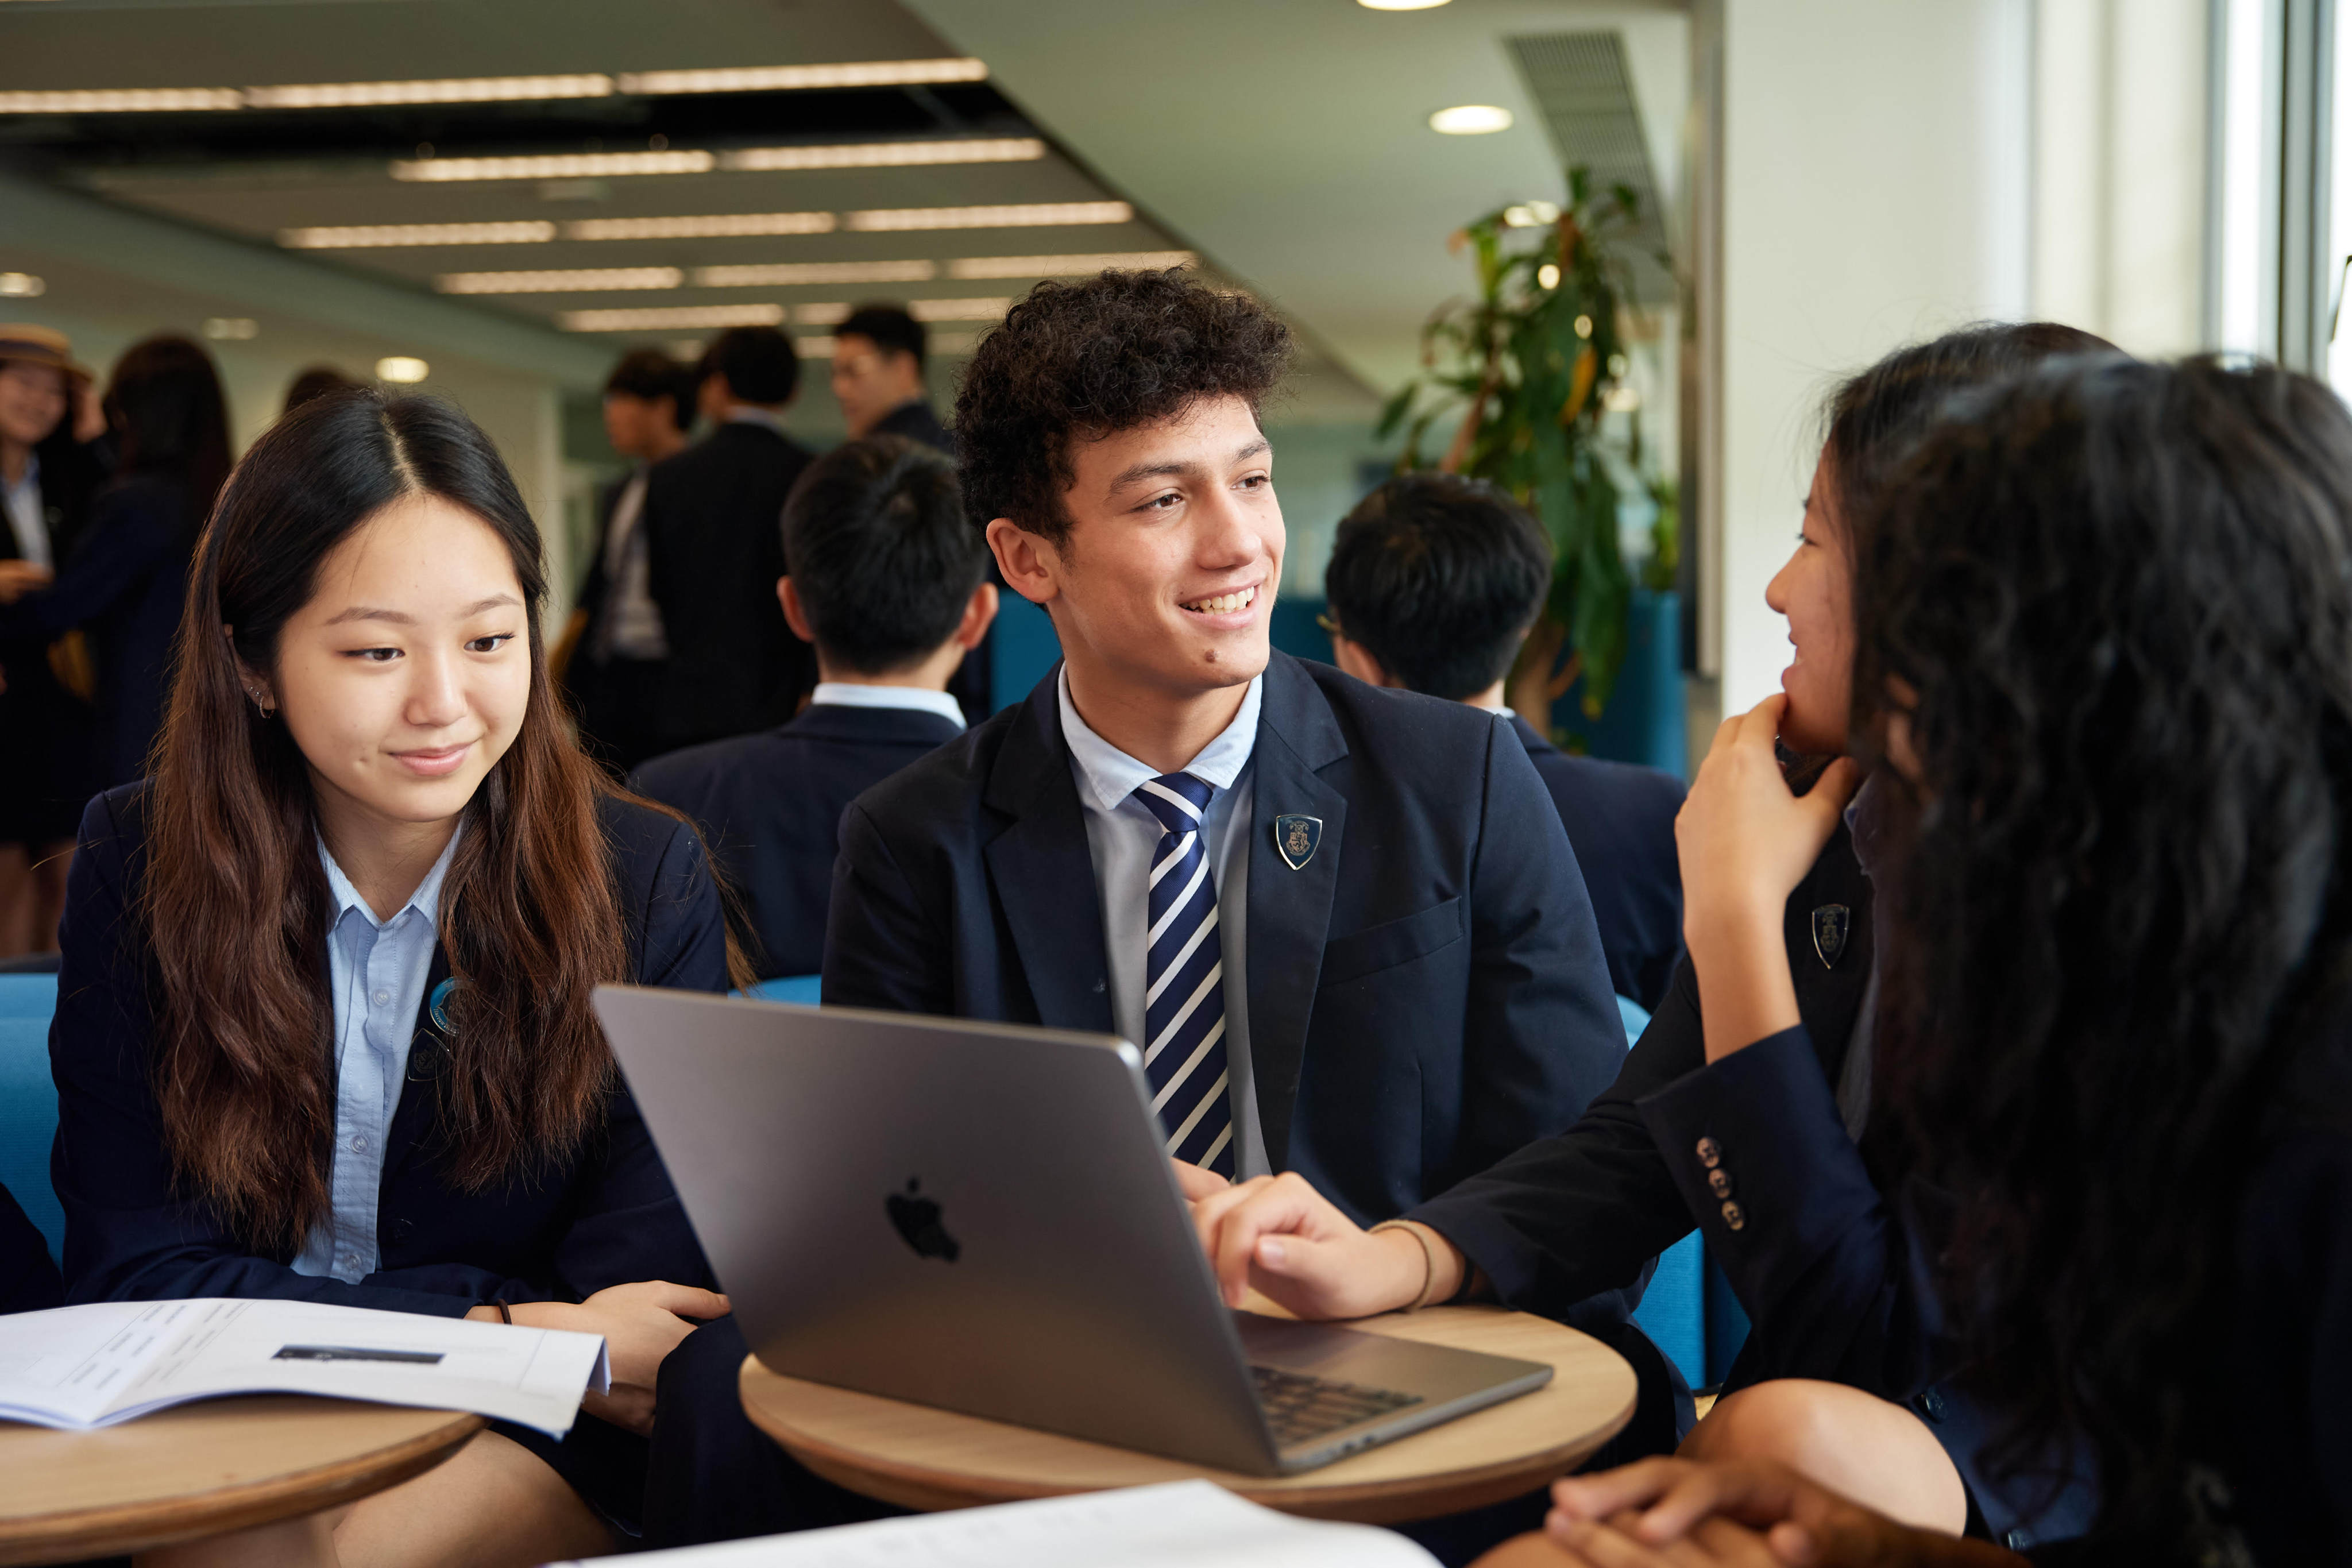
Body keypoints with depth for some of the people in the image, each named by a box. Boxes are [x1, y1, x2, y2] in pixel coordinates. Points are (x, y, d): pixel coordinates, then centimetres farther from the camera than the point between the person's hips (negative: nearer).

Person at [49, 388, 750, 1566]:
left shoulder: (648, 883, -6)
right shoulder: (140, 865, -3)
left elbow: (644, 1290, -8)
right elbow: (132, 1272, -6)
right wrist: (510, 1331, -17)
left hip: (535, 1442, -1)